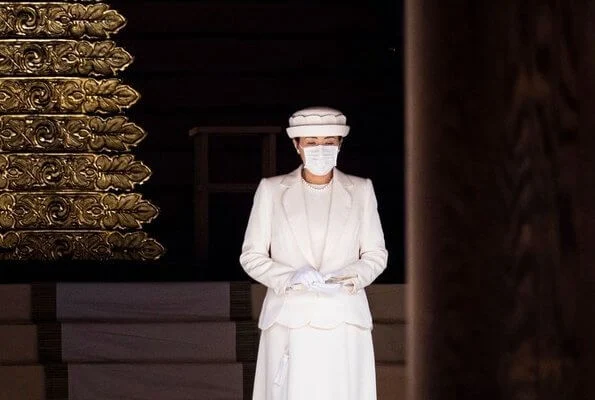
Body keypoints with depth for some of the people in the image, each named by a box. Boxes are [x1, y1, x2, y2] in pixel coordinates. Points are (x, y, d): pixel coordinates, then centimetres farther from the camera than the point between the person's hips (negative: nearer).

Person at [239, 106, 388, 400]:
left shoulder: (361, 190, 9)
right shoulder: (271, 190, 7)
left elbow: (376, 253, 12)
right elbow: (251, 256, 7)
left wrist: (352, 277, -10)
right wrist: (289, 278, -12)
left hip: (343, 322, 1)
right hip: (289, 321, -1)